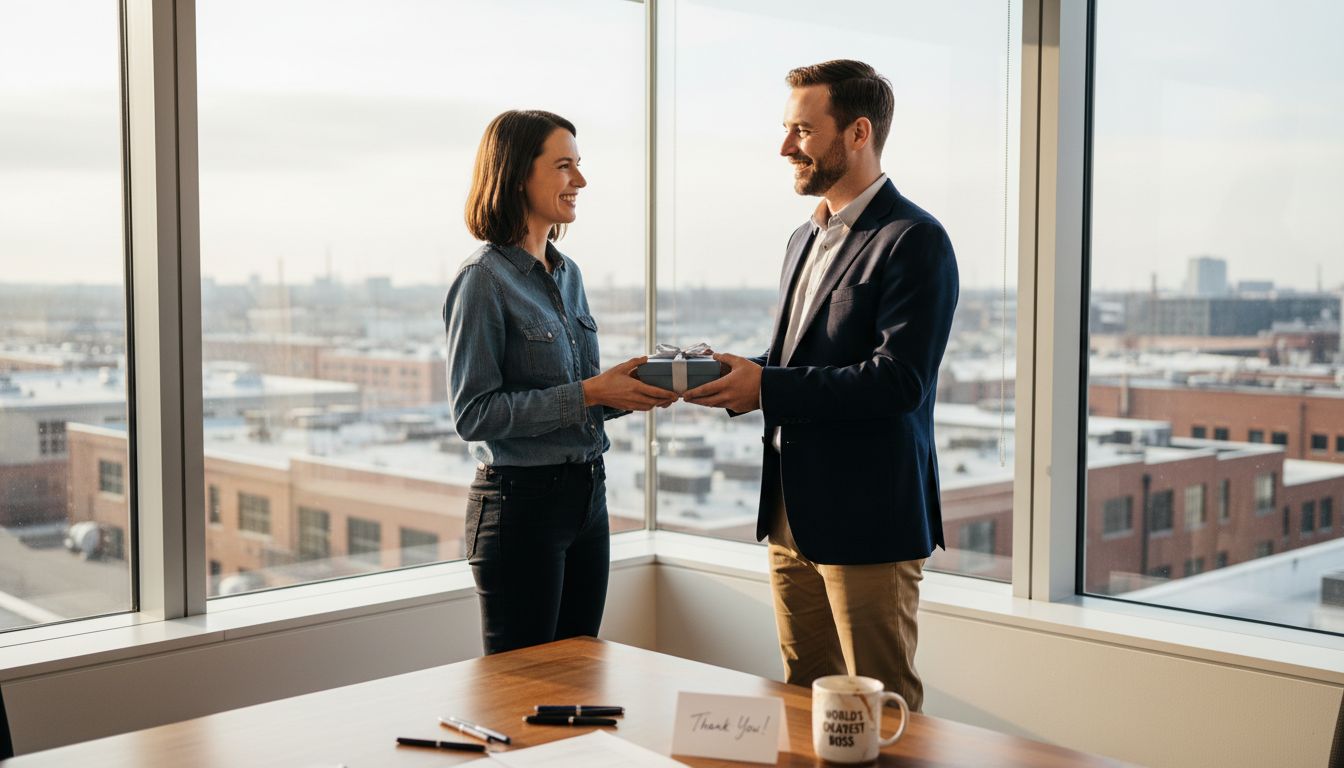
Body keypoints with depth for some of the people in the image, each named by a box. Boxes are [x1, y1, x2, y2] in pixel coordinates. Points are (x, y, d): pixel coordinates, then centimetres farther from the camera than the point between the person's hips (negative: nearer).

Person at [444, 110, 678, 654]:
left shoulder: (567, 273, 11)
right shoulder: (485, 279, -12)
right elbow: (473, 413, -17)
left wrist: (629, 390, -1)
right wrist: (589, 394, -20)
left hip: (587, 497, 8)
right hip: (521, 502, -7)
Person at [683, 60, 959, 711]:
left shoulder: (913, 241, -13)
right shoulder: (806, 239, 16)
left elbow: (898, 381, -21)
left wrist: (767, 387, -20)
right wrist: (735, 377, 1)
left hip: (867, 519, -8)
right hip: (793, 514, 9)